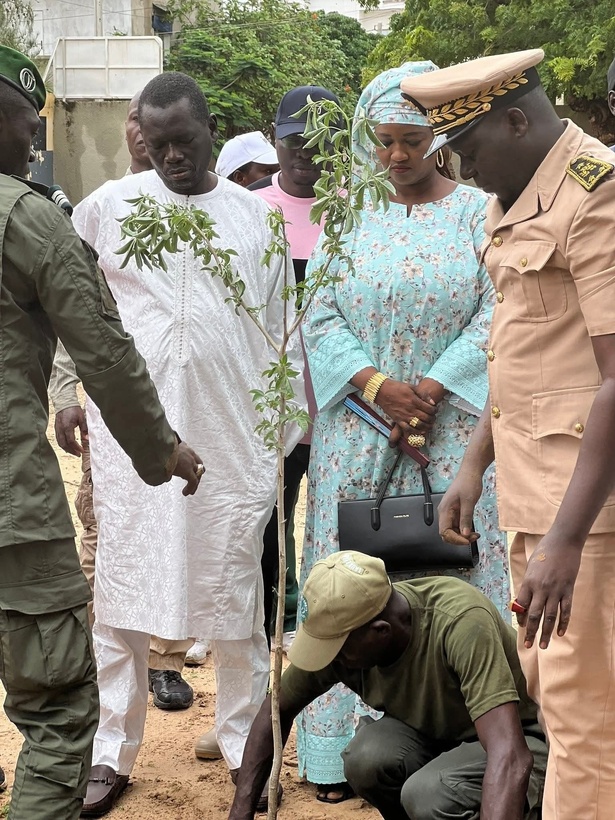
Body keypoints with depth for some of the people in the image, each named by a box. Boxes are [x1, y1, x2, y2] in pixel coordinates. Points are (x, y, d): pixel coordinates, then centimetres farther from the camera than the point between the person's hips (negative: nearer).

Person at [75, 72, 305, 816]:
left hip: (230, 439, 0)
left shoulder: (255, 216, 5)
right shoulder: (109, 206, 3)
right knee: (119, 598, 5)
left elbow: (279, 332, 8)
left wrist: (287, 433, 7)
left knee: (234, 600, 8)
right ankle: (111, 754, 17)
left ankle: (246, 747, 23)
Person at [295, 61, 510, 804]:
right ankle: (341, 747, 11)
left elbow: (495, 313, -4)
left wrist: (431, 389, -13)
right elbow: (320, 315, 1)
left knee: (453, 569, 1)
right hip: (357, 425, 1)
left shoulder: (476, 212, 3)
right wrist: (378, 386, -13)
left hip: (453, 421, -1)